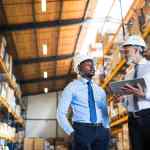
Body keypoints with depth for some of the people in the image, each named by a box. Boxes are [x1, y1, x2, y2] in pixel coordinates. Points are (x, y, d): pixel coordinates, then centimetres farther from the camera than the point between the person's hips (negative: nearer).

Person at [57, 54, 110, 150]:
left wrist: (106, 129, 4)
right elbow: (61, 113, -4)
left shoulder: (99, 90, 14)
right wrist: (71, 132, -11)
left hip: (100, 131, 5)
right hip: (82, 130, -4)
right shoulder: (72, 87, 0)